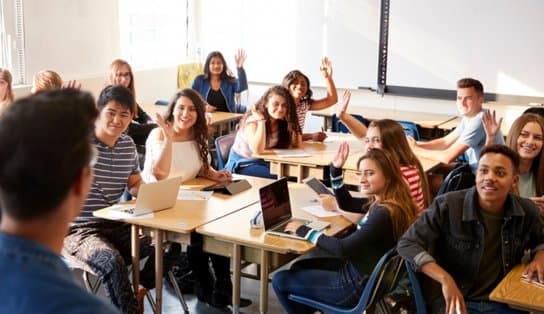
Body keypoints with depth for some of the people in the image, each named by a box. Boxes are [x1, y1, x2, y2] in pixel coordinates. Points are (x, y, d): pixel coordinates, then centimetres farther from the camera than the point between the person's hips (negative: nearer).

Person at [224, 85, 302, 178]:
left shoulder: (282, 122, -1)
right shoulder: (253, 120, -20)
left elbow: (296, 144, -9)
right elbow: (258, 150, -33)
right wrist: (261, 120, -32)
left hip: (265, 162, 6)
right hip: (243, 164, -6)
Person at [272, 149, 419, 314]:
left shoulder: (384, 213, -29)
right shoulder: (380, 202, 0)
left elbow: (343, 248, -29)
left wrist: (305, 232, -18)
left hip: (359, 285, -10)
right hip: (357, 269, 10)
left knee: (280, 280, 2)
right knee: (299, 267, 25)